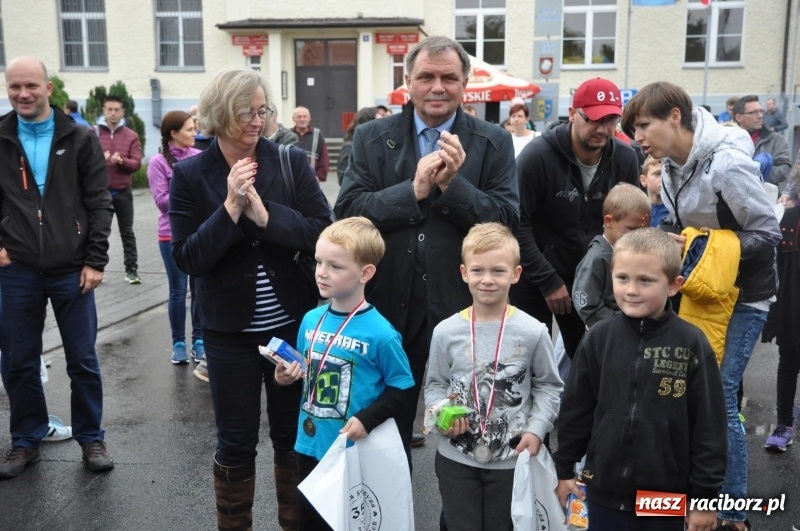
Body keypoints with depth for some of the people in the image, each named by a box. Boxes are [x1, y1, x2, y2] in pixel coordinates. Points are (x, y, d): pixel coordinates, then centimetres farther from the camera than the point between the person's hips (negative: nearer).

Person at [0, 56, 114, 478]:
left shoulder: (79, 139, 0)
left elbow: (99, 203, -2)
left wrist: (95, 261, -7)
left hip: (72, 269, -1)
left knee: (83, 360, 7)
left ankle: (91, 438, 22)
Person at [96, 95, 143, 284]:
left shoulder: (132, 136, 3)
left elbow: (136, 163, -3)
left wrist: (122, 161, -22)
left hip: (123, 191, 1)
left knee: (127, 231, 6)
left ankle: (131, 270, 11)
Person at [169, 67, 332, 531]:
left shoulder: (292, 161, -4)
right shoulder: (191, 175, -5)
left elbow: (322, 233, -11)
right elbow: (187, 258, -10)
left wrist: (264, 213, -23)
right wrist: (230, 208, -22)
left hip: (294, 323, 1)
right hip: (230, 330, 0)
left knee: (294, 434, 14)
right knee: (236, 441, 11)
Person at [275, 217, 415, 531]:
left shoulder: (379, 333, -19)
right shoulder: (310, 320, -1)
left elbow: (401, 387, -11)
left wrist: (368, 419, -21)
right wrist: (286, 376, -6)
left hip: (356, 452, -5)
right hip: (310, 445, 6)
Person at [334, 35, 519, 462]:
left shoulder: (493, 142, 1)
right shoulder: (372, 138, 3)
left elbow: (508, 220, -7)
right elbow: (347, 211, -7)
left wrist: (453, 184, -19)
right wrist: (414, 189, -18)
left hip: (462, 310, -1)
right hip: (389, 307, 1)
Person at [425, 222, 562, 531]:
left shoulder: (533, 332, -9)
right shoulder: (446, 332, -7)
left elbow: (548, 386, 1)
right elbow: (435, 385, 4)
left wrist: (537, 428, -10)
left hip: (512, 459, -1)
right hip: (456, 457, 1)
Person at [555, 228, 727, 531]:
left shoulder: (692, 345, -11)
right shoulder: (597, 339, -5)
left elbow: (709, 425, -7)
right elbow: (575, 410, 3)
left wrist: (705, 495, -4)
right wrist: (565, 469, 8)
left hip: (666, 493, -2)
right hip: (604, 488, 2)